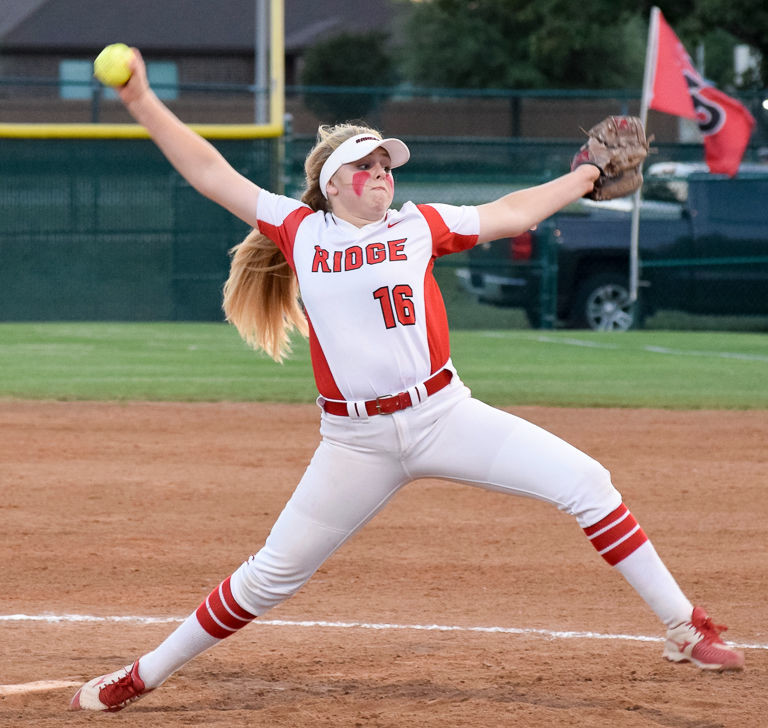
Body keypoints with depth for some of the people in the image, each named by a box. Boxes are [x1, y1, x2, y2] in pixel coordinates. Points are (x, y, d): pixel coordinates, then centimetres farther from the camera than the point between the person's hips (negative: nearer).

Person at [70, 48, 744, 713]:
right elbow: (209, 171, 4)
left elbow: (512, 213, 17)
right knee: (272, 574, 1)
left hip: (445, 416, 1)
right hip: (356, 442, -1)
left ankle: (685, 628, -3)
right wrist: (143, 101, -1)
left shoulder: (418, 226, 8)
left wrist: (590, 175, 17)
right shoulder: (300, 231, 5)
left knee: (585, 482, -11)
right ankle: (145, 676, 17)